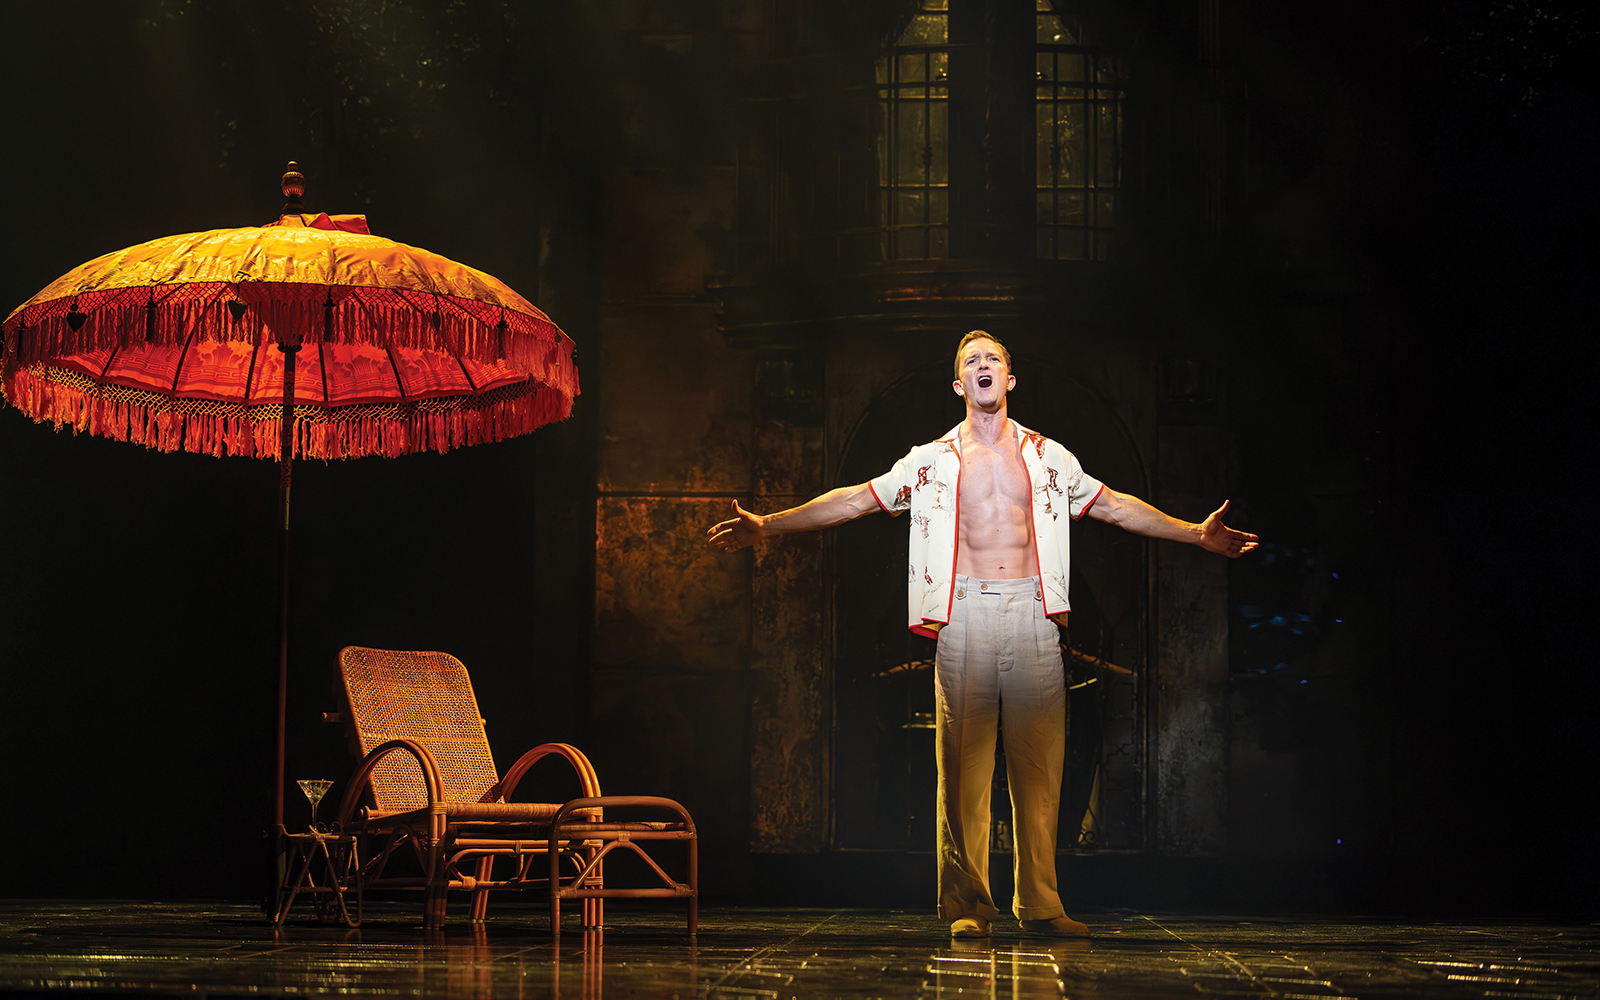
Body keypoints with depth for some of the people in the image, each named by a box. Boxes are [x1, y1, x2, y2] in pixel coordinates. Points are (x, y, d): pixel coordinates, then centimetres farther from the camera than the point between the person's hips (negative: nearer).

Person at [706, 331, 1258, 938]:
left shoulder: (1048, 457, 16)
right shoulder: (932, 460, 12)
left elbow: (1116, 507, 22)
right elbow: (853, 501, 13)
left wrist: (1195, 534, 19)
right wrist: (769, 526, 7)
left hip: (1031, 614, 1)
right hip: (965, 614, -1)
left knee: (1039, 764, -3)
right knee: (963, 765, -5)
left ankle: (1039, 904, 1)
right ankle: (966, 905, -1)